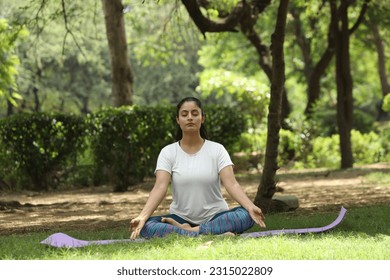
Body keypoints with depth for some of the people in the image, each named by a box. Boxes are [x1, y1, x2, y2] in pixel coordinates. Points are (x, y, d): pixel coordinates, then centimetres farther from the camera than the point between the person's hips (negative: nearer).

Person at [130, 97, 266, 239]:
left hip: (215, 217, 0)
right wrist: (142, 217, -31)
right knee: (146, 226, -30)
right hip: (181, 218, 0)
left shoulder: (217, 150, -1)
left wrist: (250, 207, -33)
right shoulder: (168, 152, 0)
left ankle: (188, 232, -30)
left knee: (246, 215, -31)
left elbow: (231, 183, -13)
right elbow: (160, 187, -13)